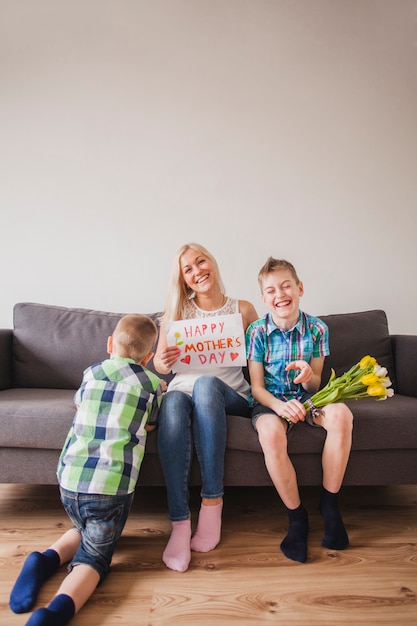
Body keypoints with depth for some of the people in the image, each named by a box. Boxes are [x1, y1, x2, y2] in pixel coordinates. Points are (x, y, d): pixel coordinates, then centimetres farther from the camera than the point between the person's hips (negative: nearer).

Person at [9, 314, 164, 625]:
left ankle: (46, 558, 6)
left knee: (83, 531, 31)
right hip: (111, 485, -4)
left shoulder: (92, 373, 10)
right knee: (94, 557, 9)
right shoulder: (152, 383, 2)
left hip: (69, 478, 4)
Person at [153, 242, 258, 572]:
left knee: (206, 384, -37)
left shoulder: (243, 310, 7)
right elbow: (159, 365, 10)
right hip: (183, 388, 1)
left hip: (231, 395, -1)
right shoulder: (177, 311, 10)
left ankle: (212, 501, -31)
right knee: (172, 403, -36)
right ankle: (180, 523, -35)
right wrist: (164, 361, -15)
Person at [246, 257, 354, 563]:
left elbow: (316, 384, 3)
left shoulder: (317, 328, -2)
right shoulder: (257, 331, -7)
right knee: (271, 433, -36)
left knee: (341, 415, -31)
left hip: (306, 397, 2)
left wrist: (308, 376, -22)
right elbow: (257, 386, -6)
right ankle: (297, 516, -13)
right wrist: (279, 405, -27)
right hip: (270, 400, -2)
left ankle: (330, 504, -10)